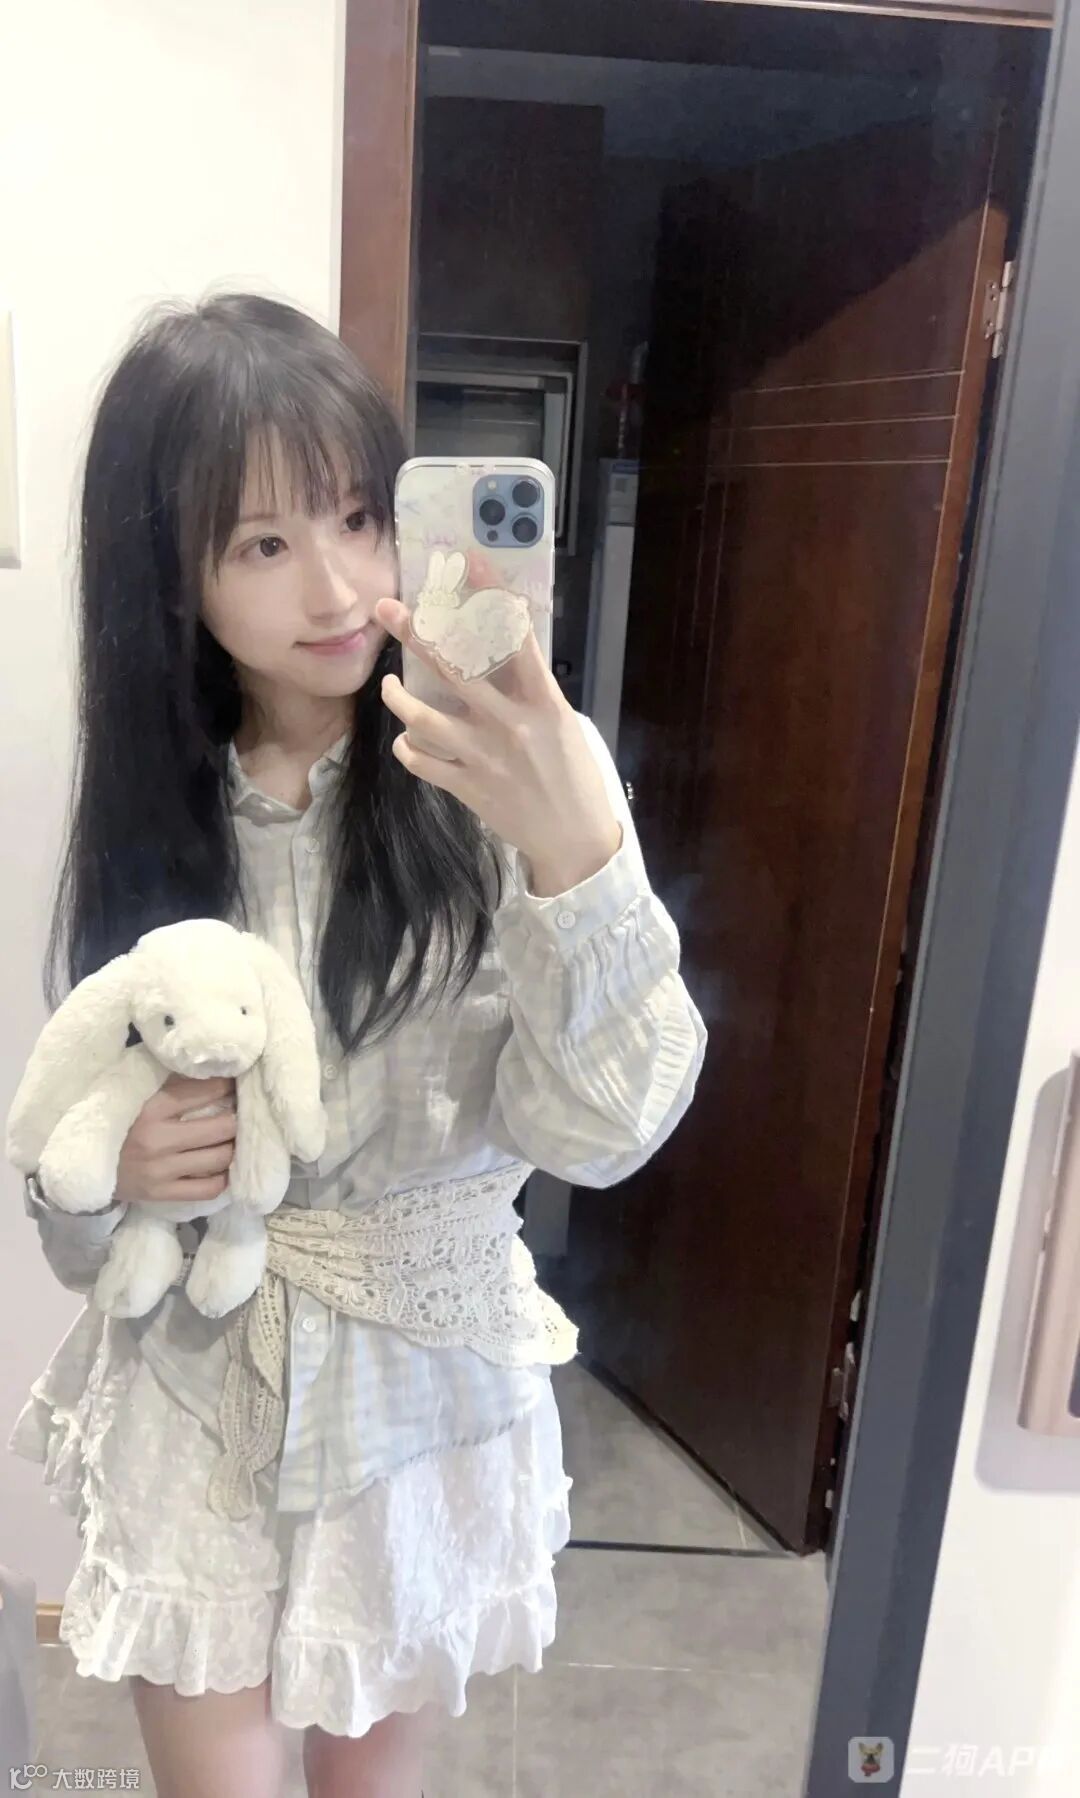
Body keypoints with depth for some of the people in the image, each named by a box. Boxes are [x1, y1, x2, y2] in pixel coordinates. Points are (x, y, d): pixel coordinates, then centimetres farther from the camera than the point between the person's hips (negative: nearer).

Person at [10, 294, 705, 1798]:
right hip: (191, 1402, 2)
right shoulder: (150, 813, -5)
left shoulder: (508, 778, -16)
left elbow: (601, 1132, -24)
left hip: (423, 1407, -1)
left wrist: (575, 847, -39)